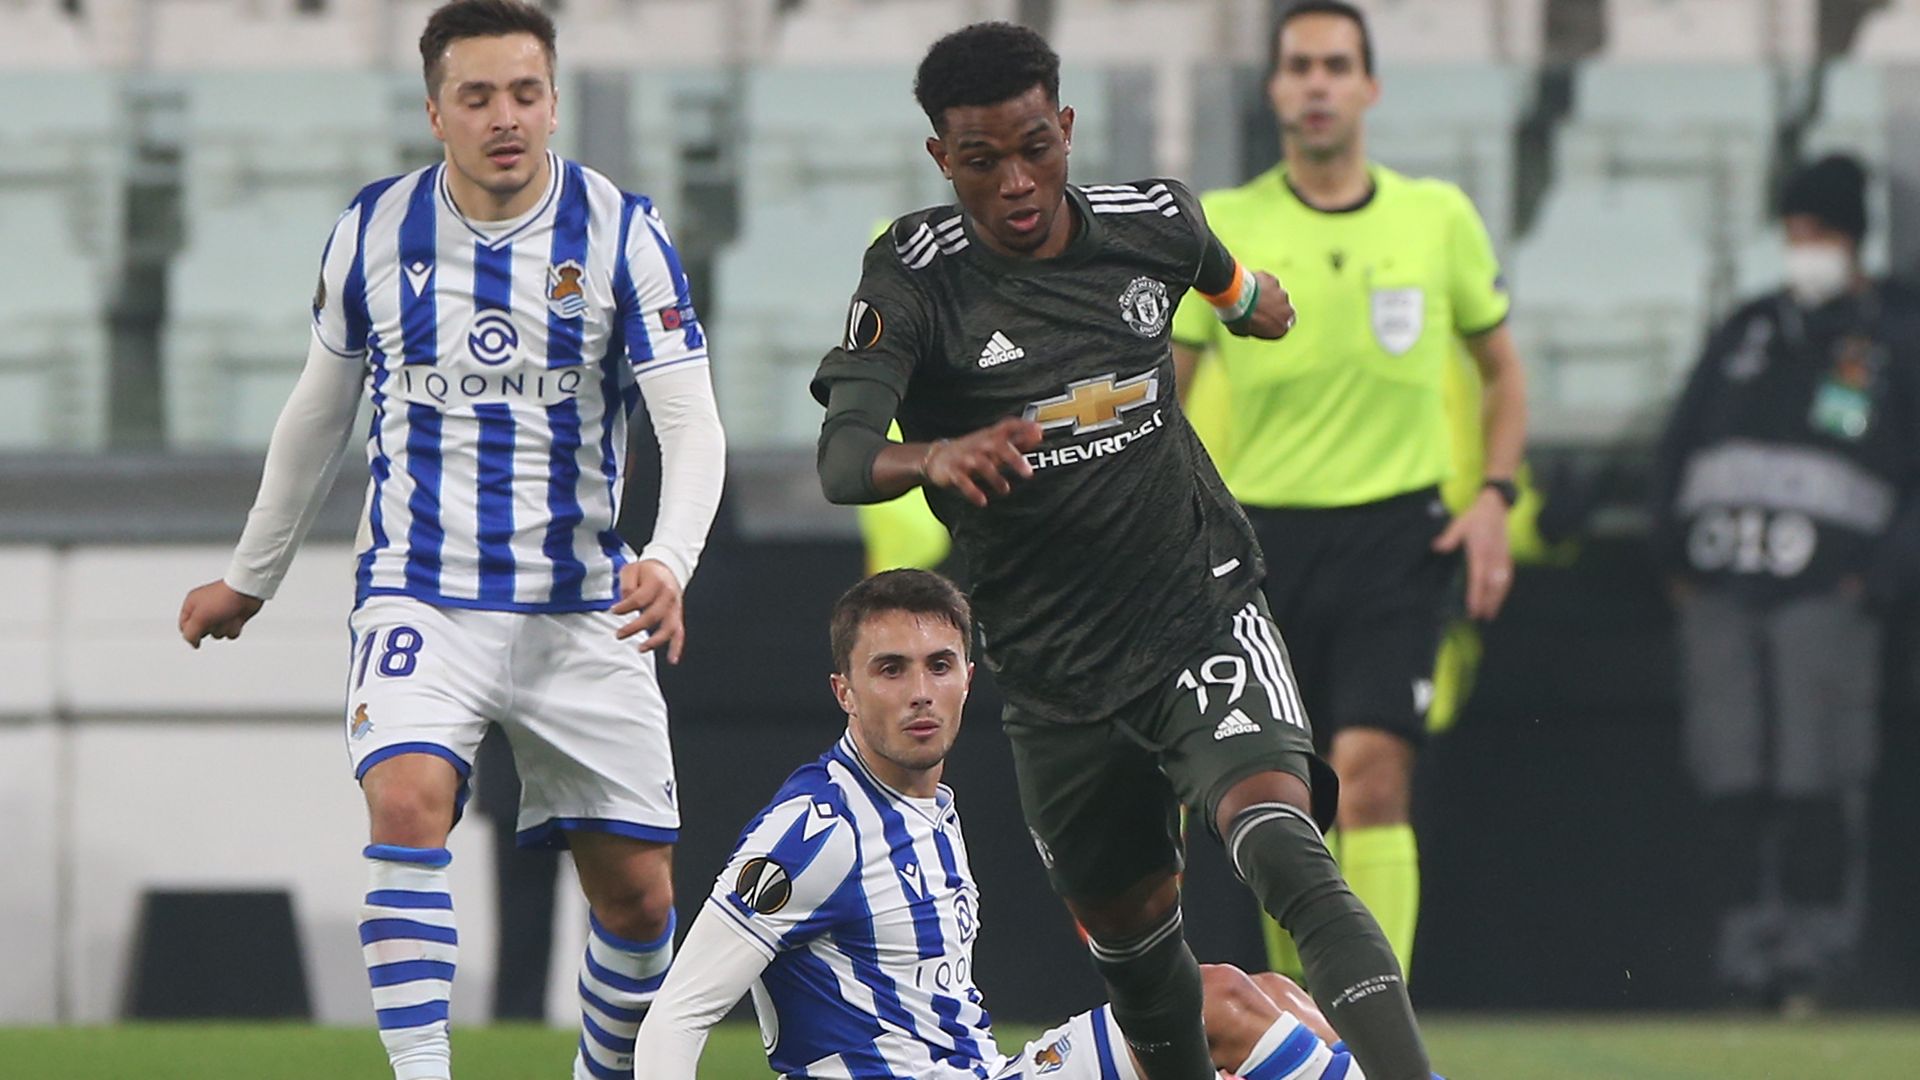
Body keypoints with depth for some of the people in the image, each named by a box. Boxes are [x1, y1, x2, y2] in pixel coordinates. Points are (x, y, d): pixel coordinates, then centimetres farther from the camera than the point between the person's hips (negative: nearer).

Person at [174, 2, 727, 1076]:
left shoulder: (621, 232, -7)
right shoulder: (374, 230, -1)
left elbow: (694, 426, -11)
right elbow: (322, 406, 15)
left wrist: (668, 563, -30)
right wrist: (252, 576, 23)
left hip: (582, 611, 0)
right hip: (420, 596, 0)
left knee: (638, 890, 2)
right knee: (408, 800, -27)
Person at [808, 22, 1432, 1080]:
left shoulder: (1152, 220, -4)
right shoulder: (916, 274, -13)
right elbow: (841, 458, -28)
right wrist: (934, 456, -49)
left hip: (1202, 612, -1)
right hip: (1054, 666, 1)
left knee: (1276, 838, -27)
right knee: (1126, 930, 13)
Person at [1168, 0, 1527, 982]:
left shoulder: (1440, 218, 4)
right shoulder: (1221, 228, 1)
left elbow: (1500, 365, 16)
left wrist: (1495, 497, 2)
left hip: (1397, 533, -1)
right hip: (1266, 531, 1)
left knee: (1371, 780, -18)